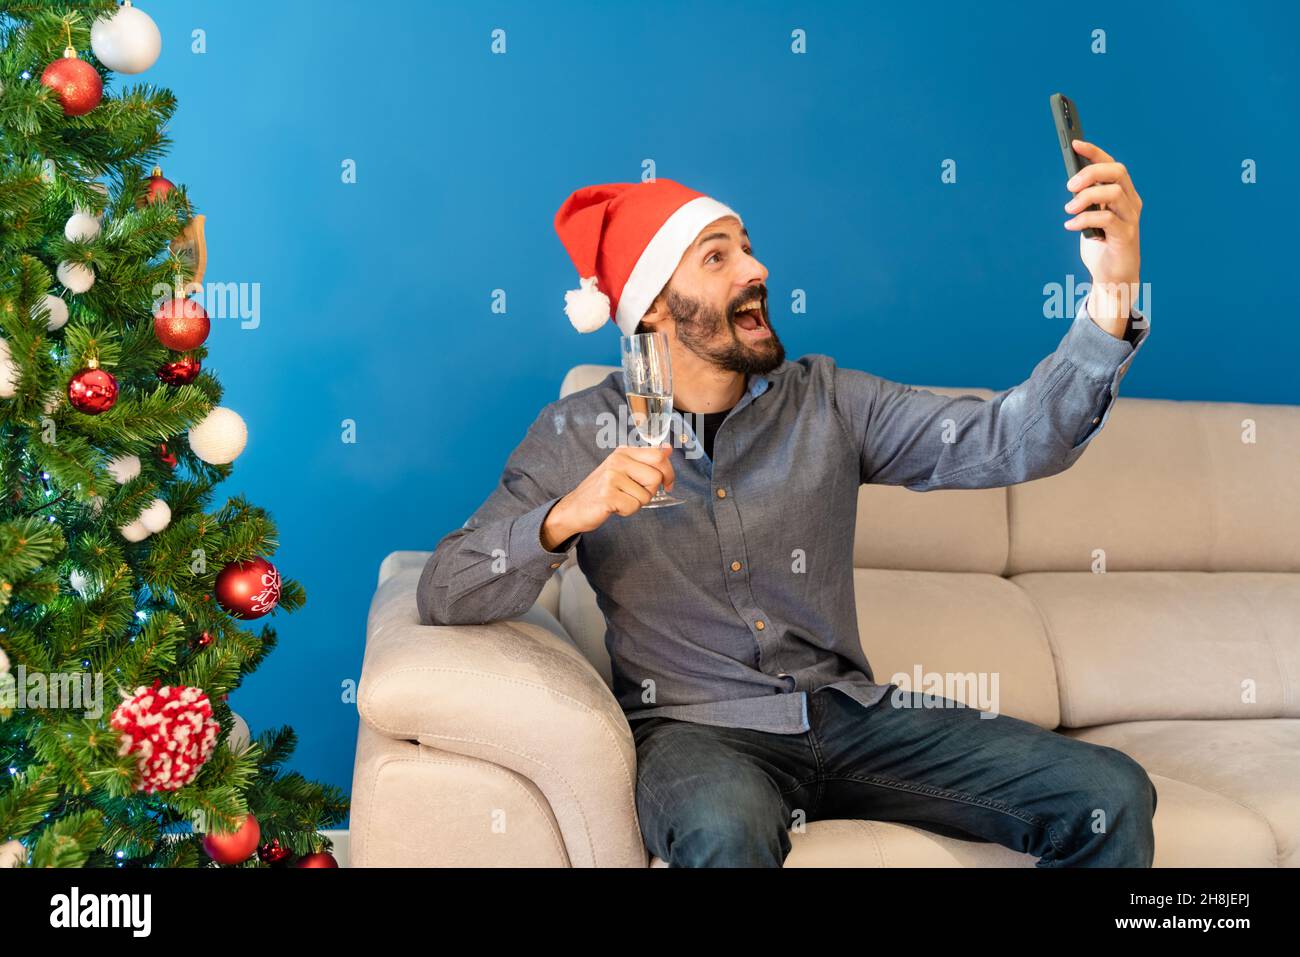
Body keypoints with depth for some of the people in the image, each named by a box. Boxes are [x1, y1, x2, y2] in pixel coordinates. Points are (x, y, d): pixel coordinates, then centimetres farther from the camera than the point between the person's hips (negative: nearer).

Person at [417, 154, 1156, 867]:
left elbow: (1007, 440, -6)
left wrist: (1111, 300, -20)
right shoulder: (579, 436, 0)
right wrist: (564, 518, -23)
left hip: (849, 711, 4)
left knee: (1111, 797, -13)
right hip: (695, 729, -3)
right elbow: (444, 598, -5)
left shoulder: (826, 402, 6)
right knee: (724, 835, -41)